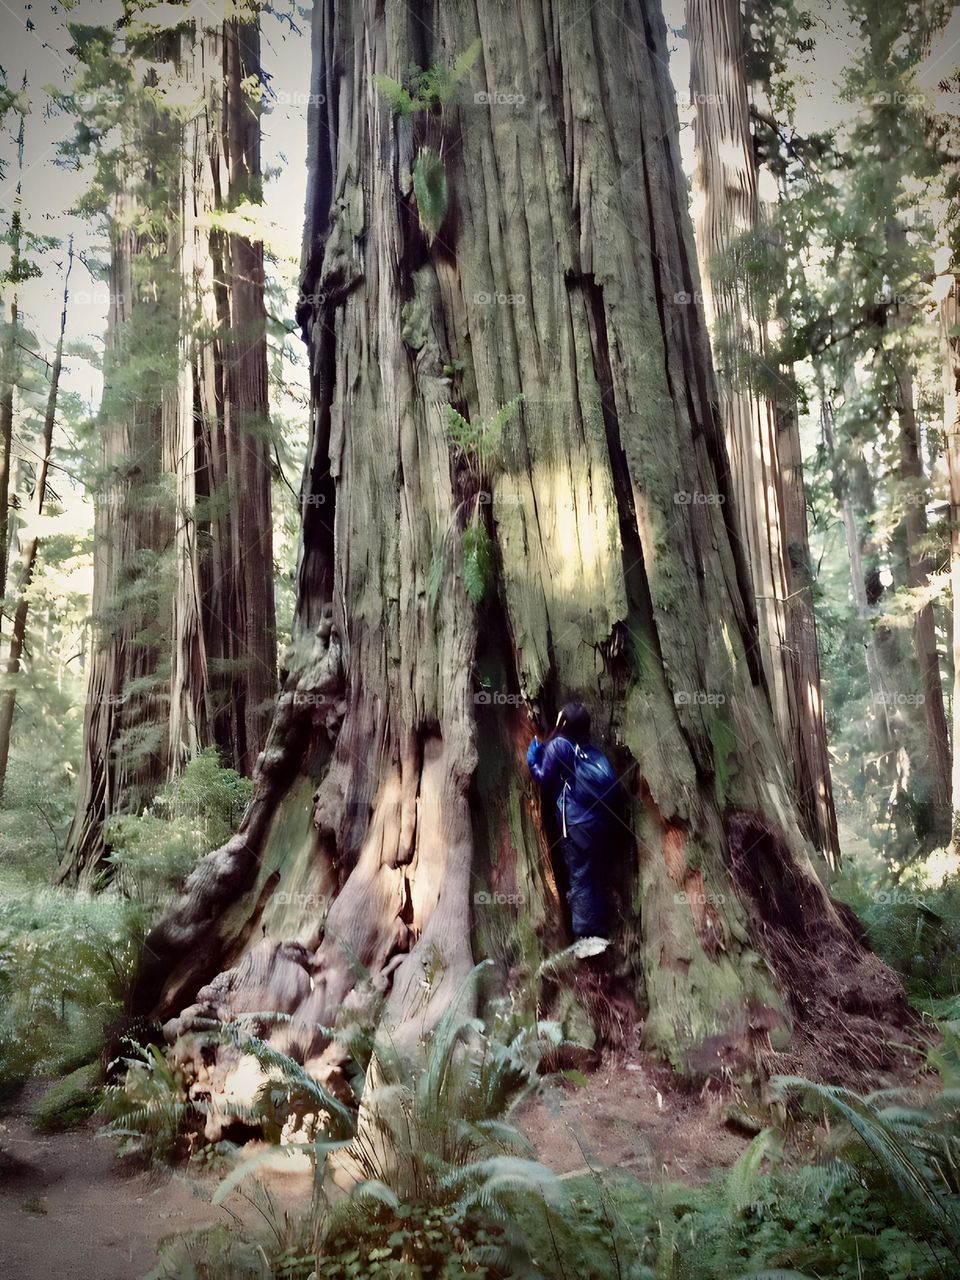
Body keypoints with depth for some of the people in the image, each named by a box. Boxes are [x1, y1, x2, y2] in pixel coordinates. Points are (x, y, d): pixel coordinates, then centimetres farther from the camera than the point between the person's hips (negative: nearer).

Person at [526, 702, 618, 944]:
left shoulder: (558, 744, -2)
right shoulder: (592, 749, 17)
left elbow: (546, 780, -1)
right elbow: (609, 782, 17)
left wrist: (533, 761, 14)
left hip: (577, 822, -7)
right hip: (602, 820, 7)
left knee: (580, 876, -3)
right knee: (596, 875, 14)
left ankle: (585, 934, -4)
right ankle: (599, 929, 20)